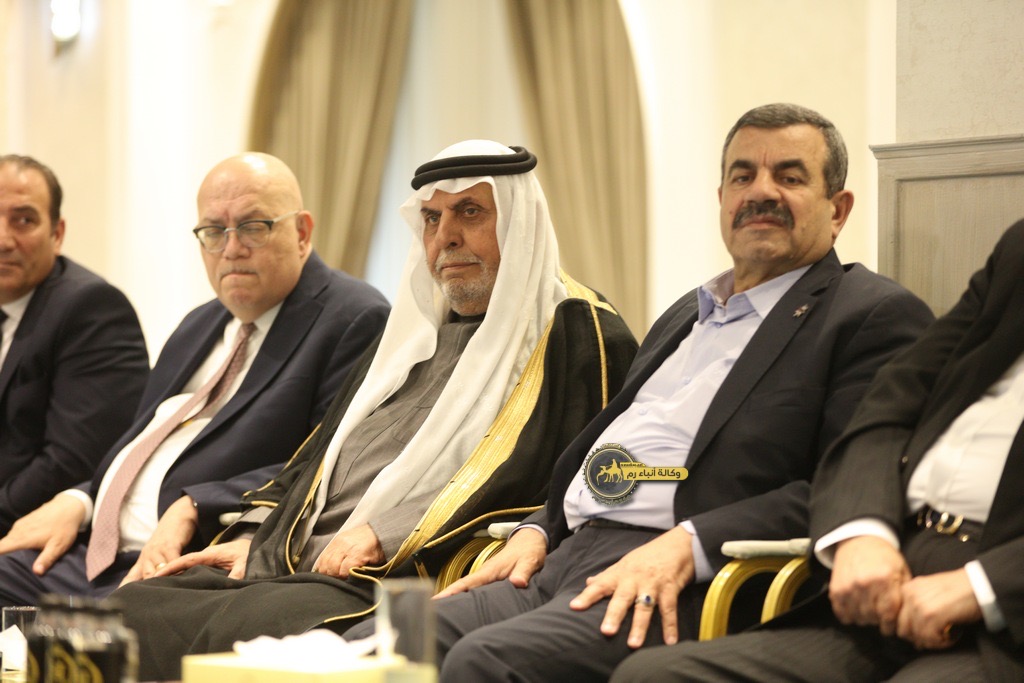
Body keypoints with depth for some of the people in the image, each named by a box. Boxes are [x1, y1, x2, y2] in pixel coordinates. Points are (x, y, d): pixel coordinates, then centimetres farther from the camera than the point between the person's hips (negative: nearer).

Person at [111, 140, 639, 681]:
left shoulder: (579, 337, 1)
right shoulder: (413, 334, 27)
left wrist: (392, 535, -15)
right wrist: (250, 539, 11)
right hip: (286, 566, 8)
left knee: (244, 622, -34)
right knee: (132, 609, -12)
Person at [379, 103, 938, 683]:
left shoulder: (877, 316, 2)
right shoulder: (685, 316, 29)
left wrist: (687, 545, -21)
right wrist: (537, 531, 11)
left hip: (684, 590, -7)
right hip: (564, 557, 8)